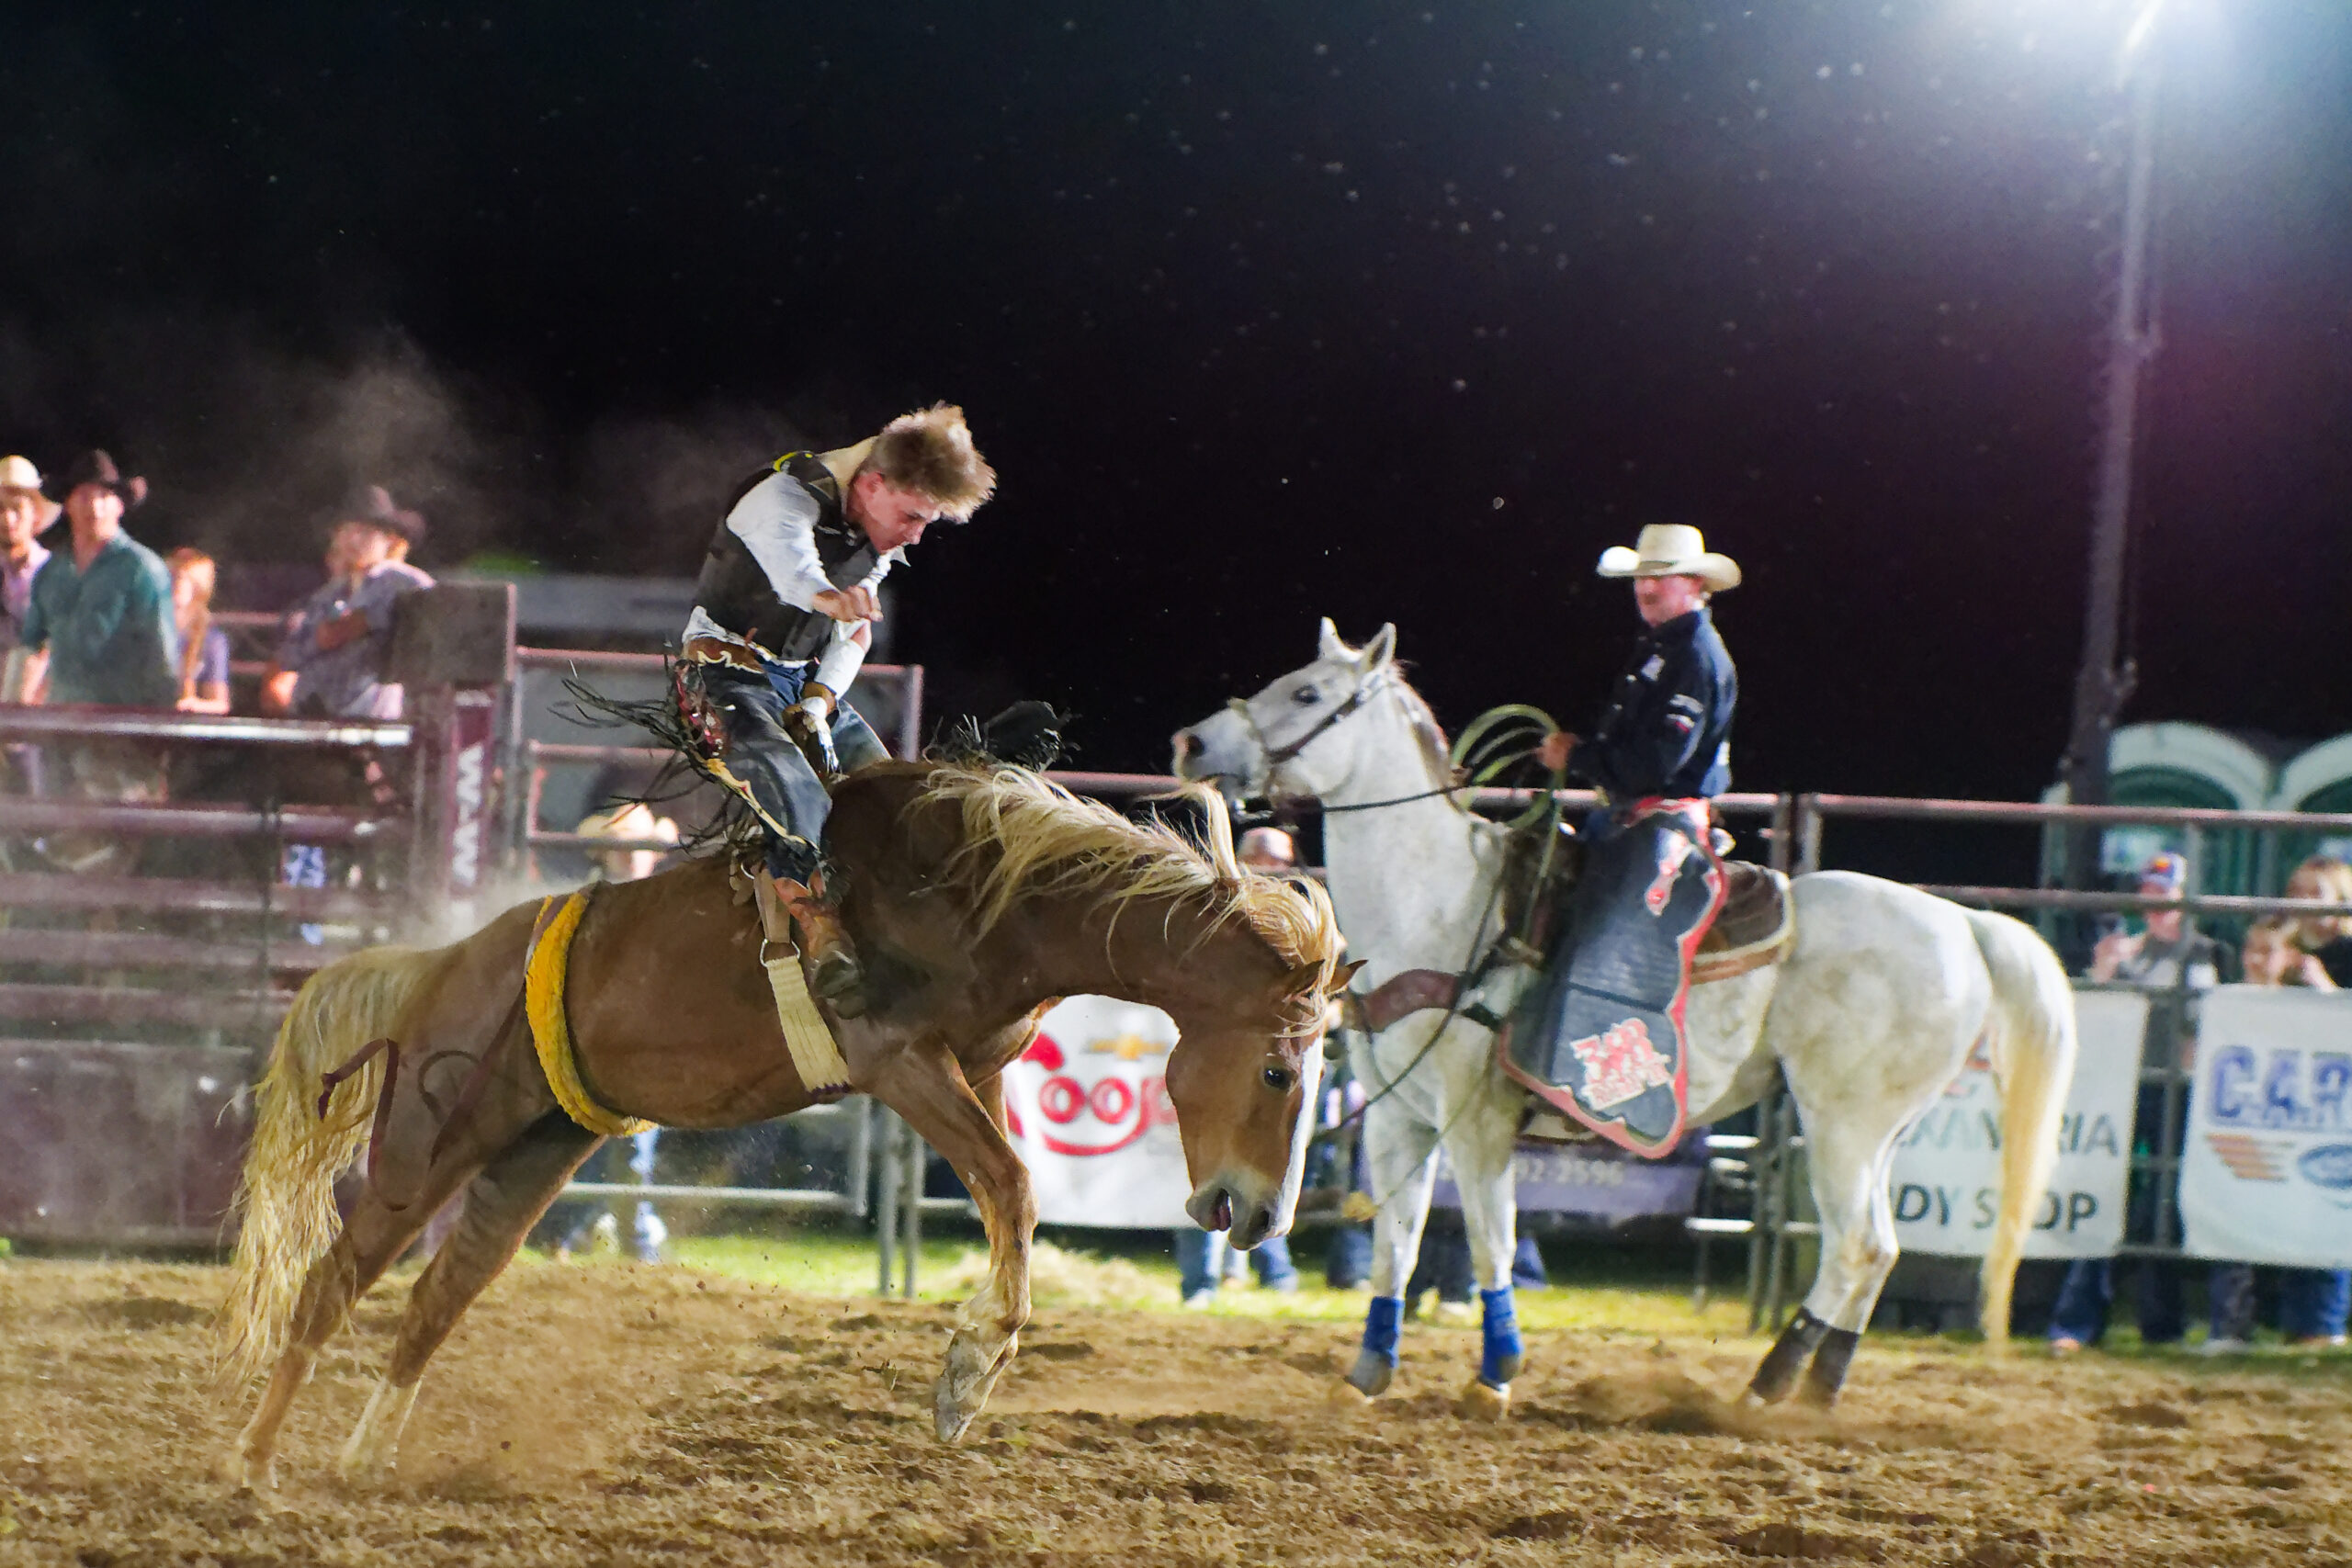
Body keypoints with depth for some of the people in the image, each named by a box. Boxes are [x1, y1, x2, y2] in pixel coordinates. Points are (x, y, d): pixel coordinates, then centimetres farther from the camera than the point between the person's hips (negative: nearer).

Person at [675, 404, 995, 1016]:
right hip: (726, 670, -9)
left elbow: (855, 635, 13)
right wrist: (824, 594, -69)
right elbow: (787, 555, -45)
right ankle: (823, 941, -50)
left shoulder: (880, 540, 6)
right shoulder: (785, 500, -20)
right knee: (792, 788, -34)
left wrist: (820, 702, -6)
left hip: (807, 682, 9)